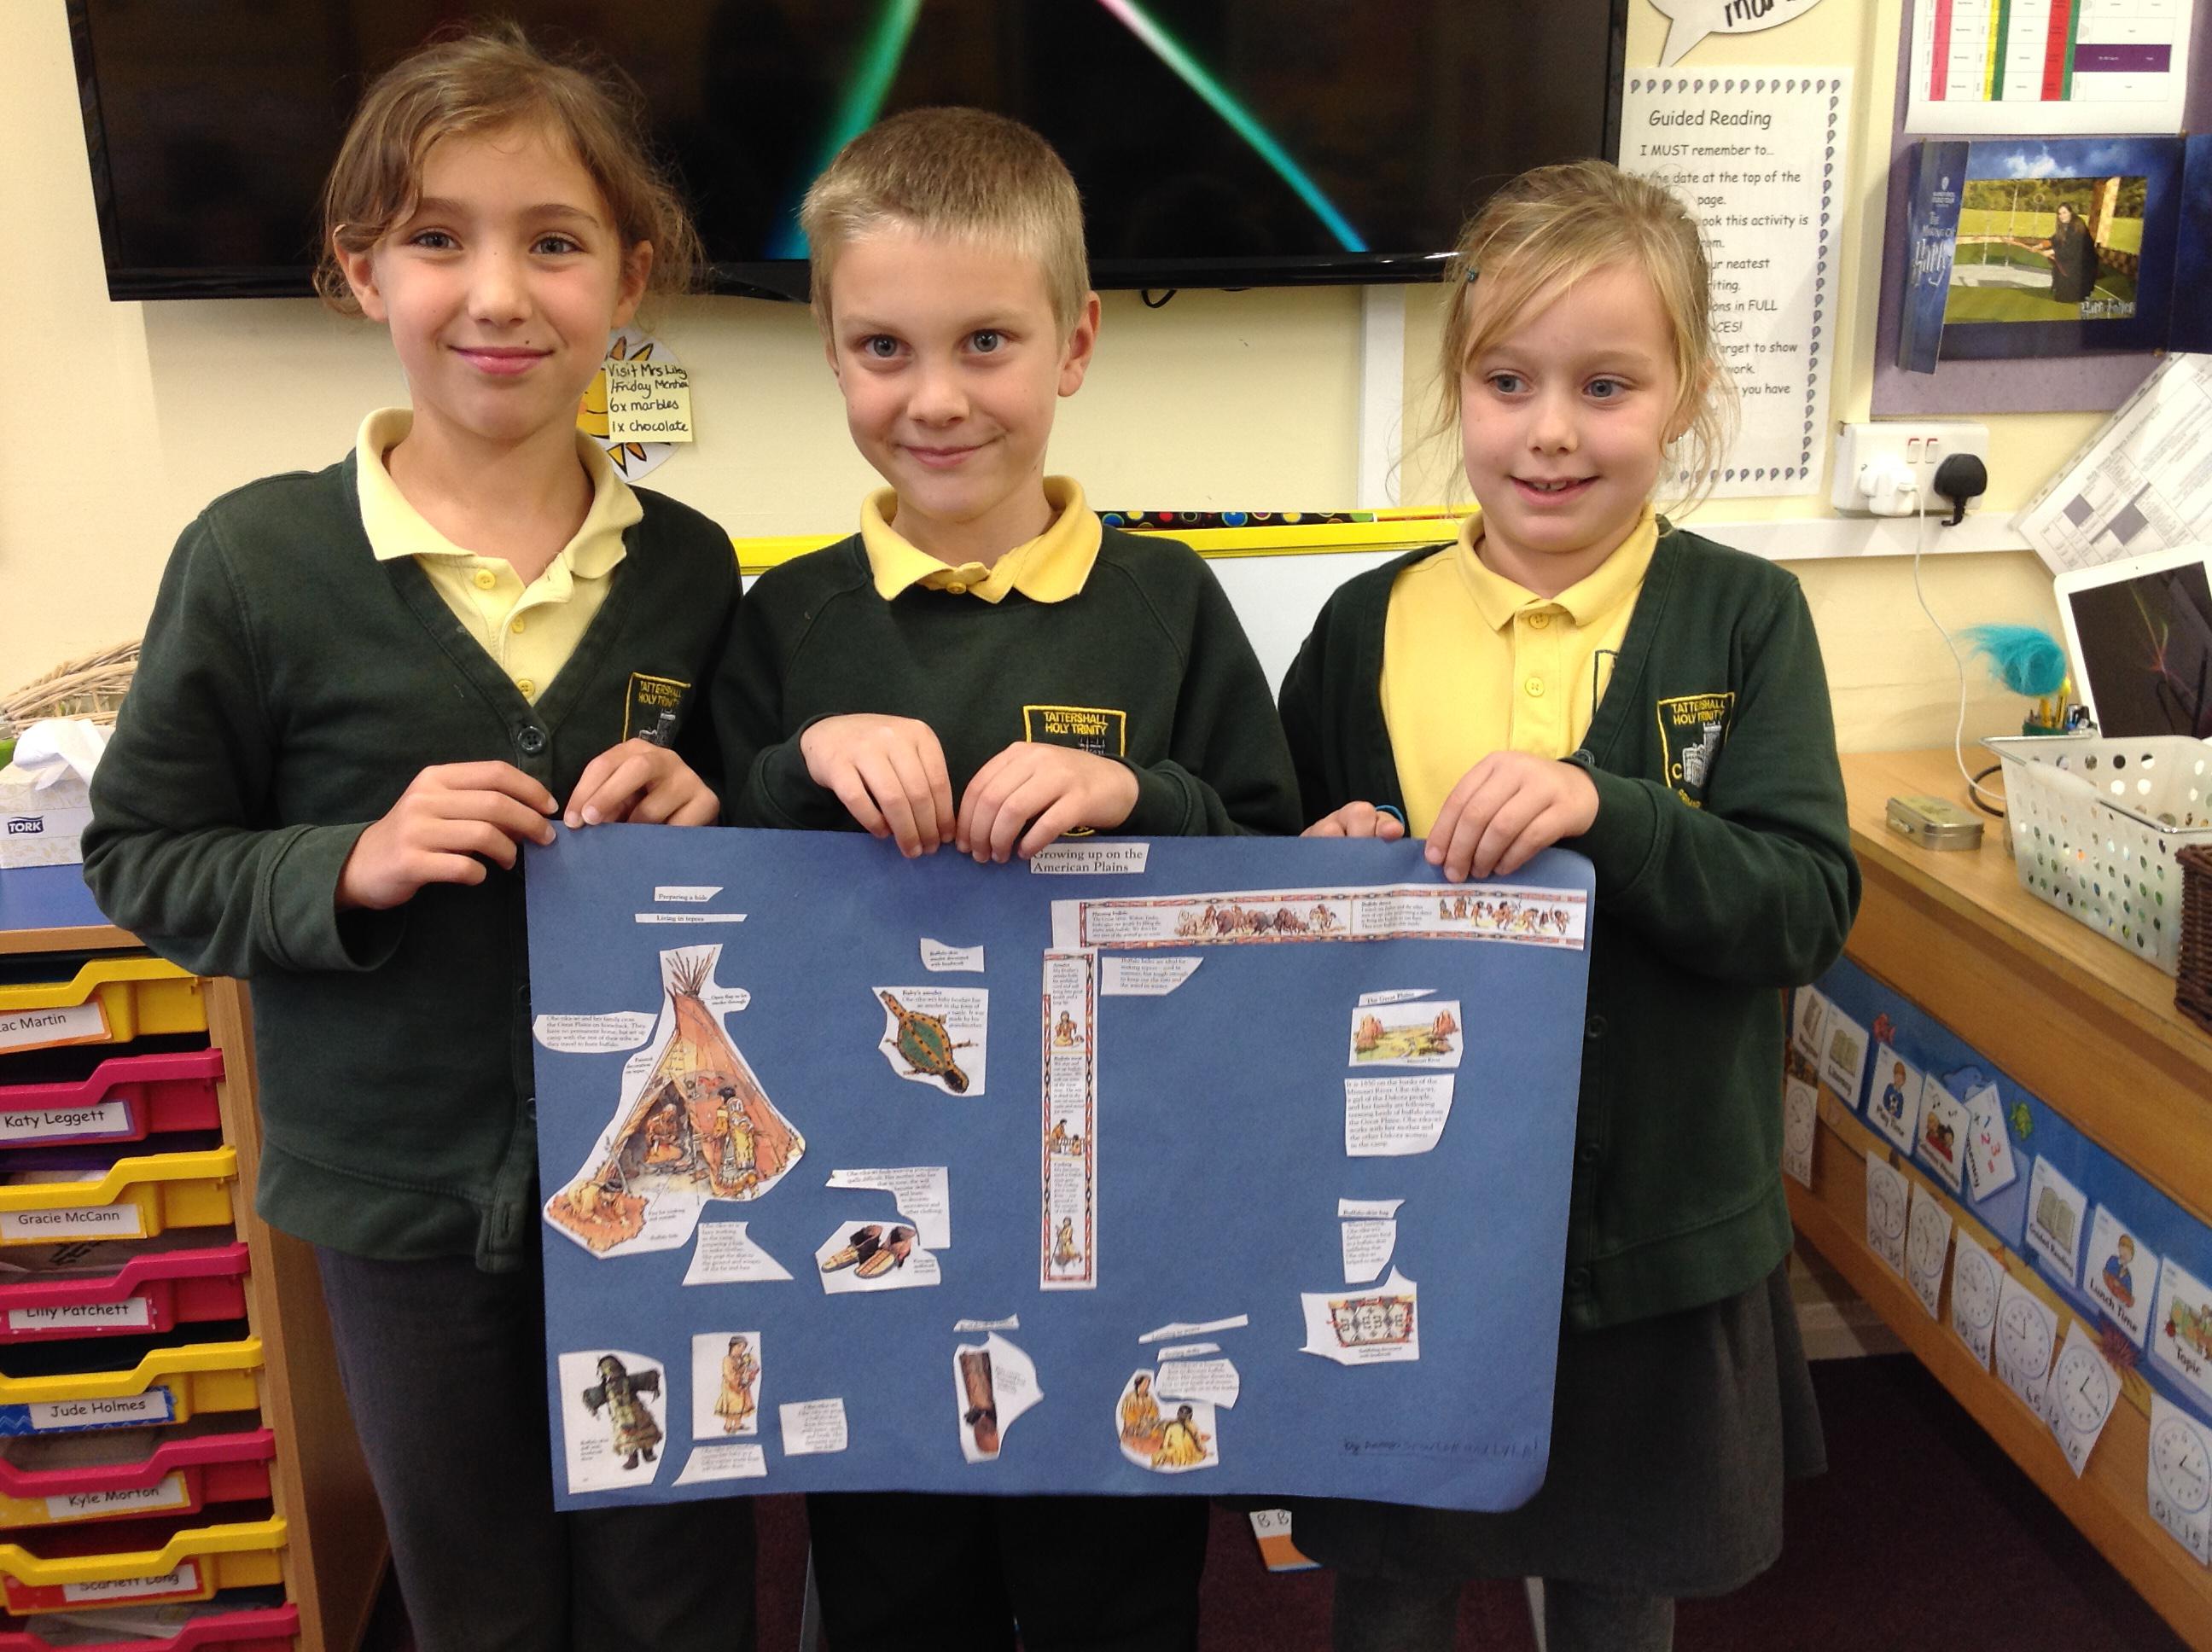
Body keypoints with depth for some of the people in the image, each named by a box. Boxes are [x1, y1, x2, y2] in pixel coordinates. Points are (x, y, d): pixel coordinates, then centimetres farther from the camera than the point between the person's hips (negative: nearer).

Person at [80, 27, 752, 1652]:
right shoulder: (256, 559, -10)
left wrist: (706, 822, -12)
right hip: (408, 1199, -1)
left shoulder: (686, 566, -3)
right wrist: (354, 866, -20)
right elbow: (143, 860, -4)